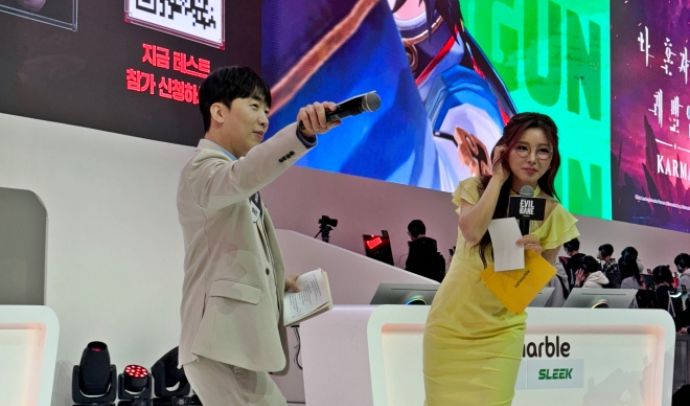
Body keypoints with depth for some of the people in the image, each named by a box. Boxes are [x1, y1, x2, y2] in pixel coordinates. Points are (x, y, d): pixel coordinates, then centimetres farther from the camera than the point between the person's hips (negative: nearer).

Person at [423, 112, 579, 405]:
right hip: (451, 322, 0)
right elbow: (472, 232, -25)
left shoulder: (553, 214, -3)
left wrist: (534, 255, -19)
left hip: (501, 332, 0)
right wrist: (498, 178, -18)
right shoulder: (476, 189, -4)